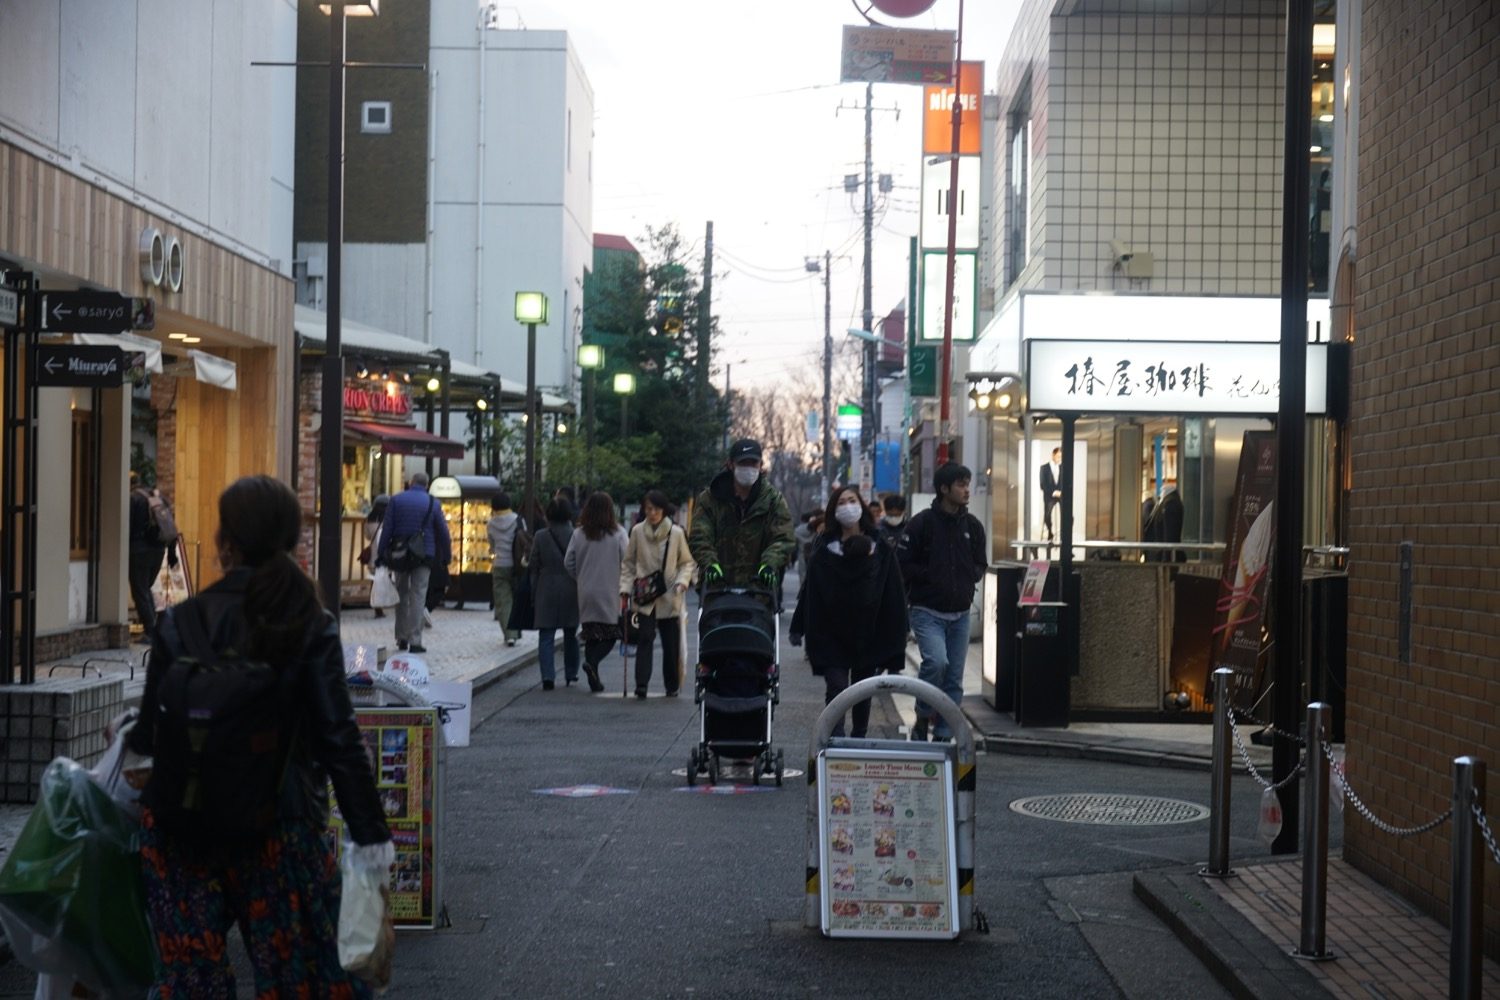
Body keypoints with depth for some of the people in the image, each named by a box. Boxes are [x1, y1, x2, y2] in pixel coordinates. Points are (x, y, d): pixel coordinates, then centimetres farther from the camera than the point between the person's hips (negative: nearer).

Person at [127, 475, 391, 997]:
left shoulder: (181, 622, -8)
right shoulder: (312, 626, -7)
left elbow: (151, 732, -3)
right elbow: (338, 737, -9)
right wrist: (370, 832, -3)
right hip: (280, 821, 0)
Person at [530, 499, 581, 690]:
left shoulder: (541, 537, -3)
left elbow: (534, 568, 1)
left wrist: (534, 595, 7)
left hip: (546, 591, -1)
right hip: (571, 592, 1)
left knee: (546, 637, -1)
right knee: (570, 635, 15)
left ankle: (548, 677, -12)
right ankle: (571, 675, 22)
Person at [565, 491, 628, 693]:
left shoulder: (579, 534, 0)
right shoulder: (618, 534, -7)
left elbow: (569, 562, 1)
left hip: (586, 593, 3)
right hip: (611, 593, -3)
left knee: (591, 635, 11)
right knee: (611, 633, 5)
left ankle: (594, 681, 10)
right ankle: (592, 662, -21)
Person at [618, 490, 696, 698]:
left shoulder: (676, 533, -1)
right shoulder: (637, 532, 2)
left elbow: (687, 562, 8)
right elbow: (628, 563, 10)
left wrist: (682, 580, -8)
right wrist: (626, 587, 1)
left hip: (669, 597, 0)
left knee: (671, 644, 6)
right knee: (644, 638, -14)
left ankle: (672, 686, 20)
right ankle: (641, 684, -19)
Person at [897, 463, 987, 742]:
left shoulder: (972, 525, 8)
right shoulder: (923, 523, -8)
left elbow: (980, 564, 20)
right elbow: (902, 563, -6)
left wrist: (969, 579, 0)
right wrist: (930, 576, -14)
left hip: (961, 613, 5)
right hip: (928, 611, -5)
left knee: (954, 679, 6)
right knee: (936, 661, -25)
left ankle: (944, 735, 16)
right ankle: (923, 719, -4)